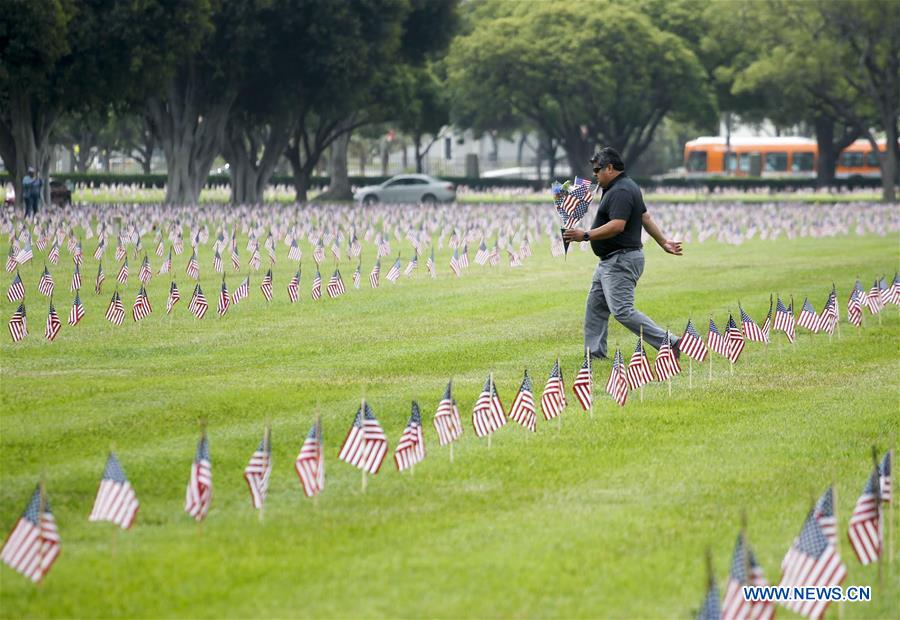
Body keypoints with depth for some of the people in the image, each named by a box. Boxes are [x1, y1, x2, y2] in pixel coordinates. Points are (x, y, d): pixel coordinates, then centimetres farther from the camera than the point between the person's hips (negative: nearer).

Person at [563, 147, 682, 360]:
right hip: (610, 260, 12)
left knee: (622, 311, -16)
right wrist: (663, 241, 21)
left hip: (621, 260, -12)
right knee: (595, 306, 15)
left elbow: (617, 225, -29)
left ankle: (668, 344, -16)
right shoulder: (626, 186, 16)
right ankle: (594, 353, 20)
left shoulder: (620, 192, -19)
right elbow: (646, 218, 19)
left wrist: (586, 236, -26)